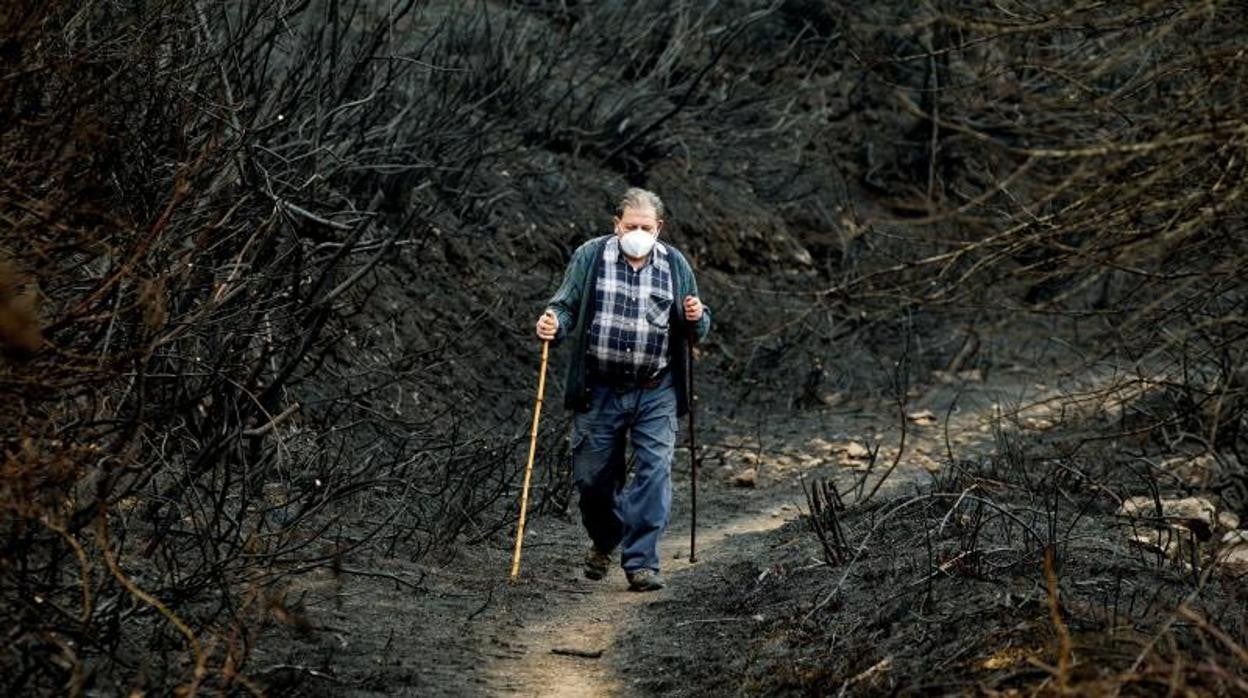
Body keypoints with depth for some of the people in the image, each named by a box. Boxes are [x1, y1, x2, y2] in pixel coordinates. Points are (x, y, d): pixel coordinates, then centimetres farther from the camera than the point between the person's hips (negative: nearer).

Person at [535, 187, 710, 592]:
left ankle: (641, 562, -6)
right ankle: (603, 542, 35)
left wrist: (696, 320, -10)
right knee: (592, 475, 7)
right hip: (600, 391, 0)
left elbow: (696, 332, 13)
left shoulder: (676, 266, 6)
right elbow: (567, 307, 1)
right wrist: (553, 323, -21)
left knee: (654, 471, -10)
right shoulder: (590, 257, 0)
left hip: (655, 394, 0)